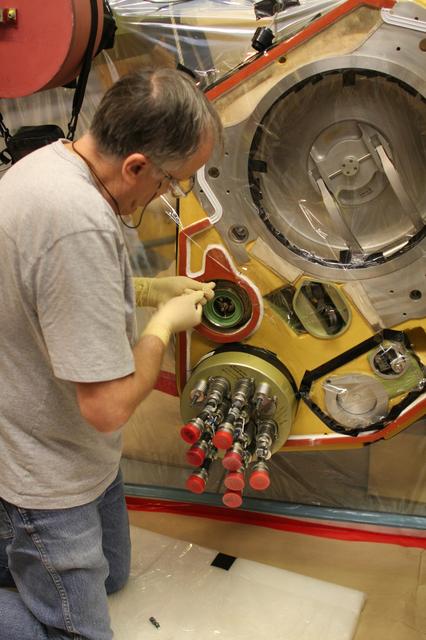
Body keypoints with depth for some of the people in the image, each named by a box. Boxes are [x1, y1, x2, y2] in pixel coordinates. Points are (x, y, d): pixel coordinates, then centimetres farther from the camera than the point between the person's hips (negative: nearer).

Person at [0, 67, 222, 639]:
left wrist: (148, 290, 4)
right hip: (46, 480, -10)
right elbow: (109, 406, -32)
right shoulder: (79, 223, -36)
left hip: (55, 443, 10)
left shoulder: (51, 160, -3)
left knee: (110, 575, 27)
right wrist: (166, 322, -16)